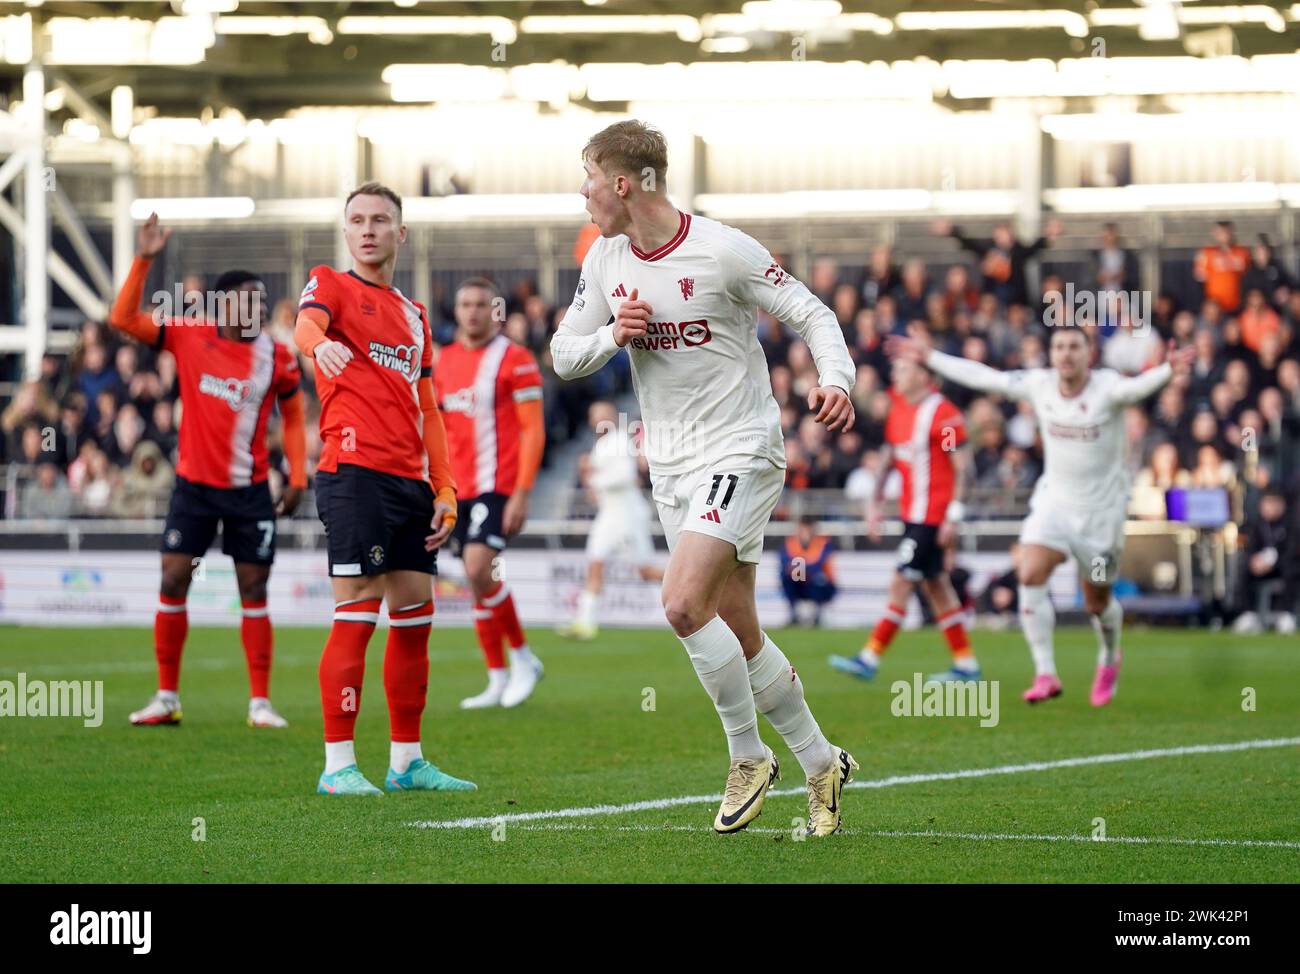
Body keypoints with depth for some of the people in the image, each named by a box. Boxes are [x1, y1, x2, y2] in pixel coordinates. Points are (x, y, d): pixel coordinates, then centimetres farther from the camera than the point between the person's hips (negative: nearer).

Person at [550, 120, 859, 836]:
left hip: (740, 454, -7)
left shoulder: (723, 251, -14)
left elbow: (812, 315, -9)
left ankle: (749, 757, -4)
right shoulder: (605, 260, 5)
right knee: (737, 632, 8)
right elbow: (563, 355, 10)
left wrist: (835, 380, -27)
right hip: (670, 467, 7)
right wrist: (613, 335, -10)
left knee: (684, 603, -22)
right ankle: (820, 763, 22)